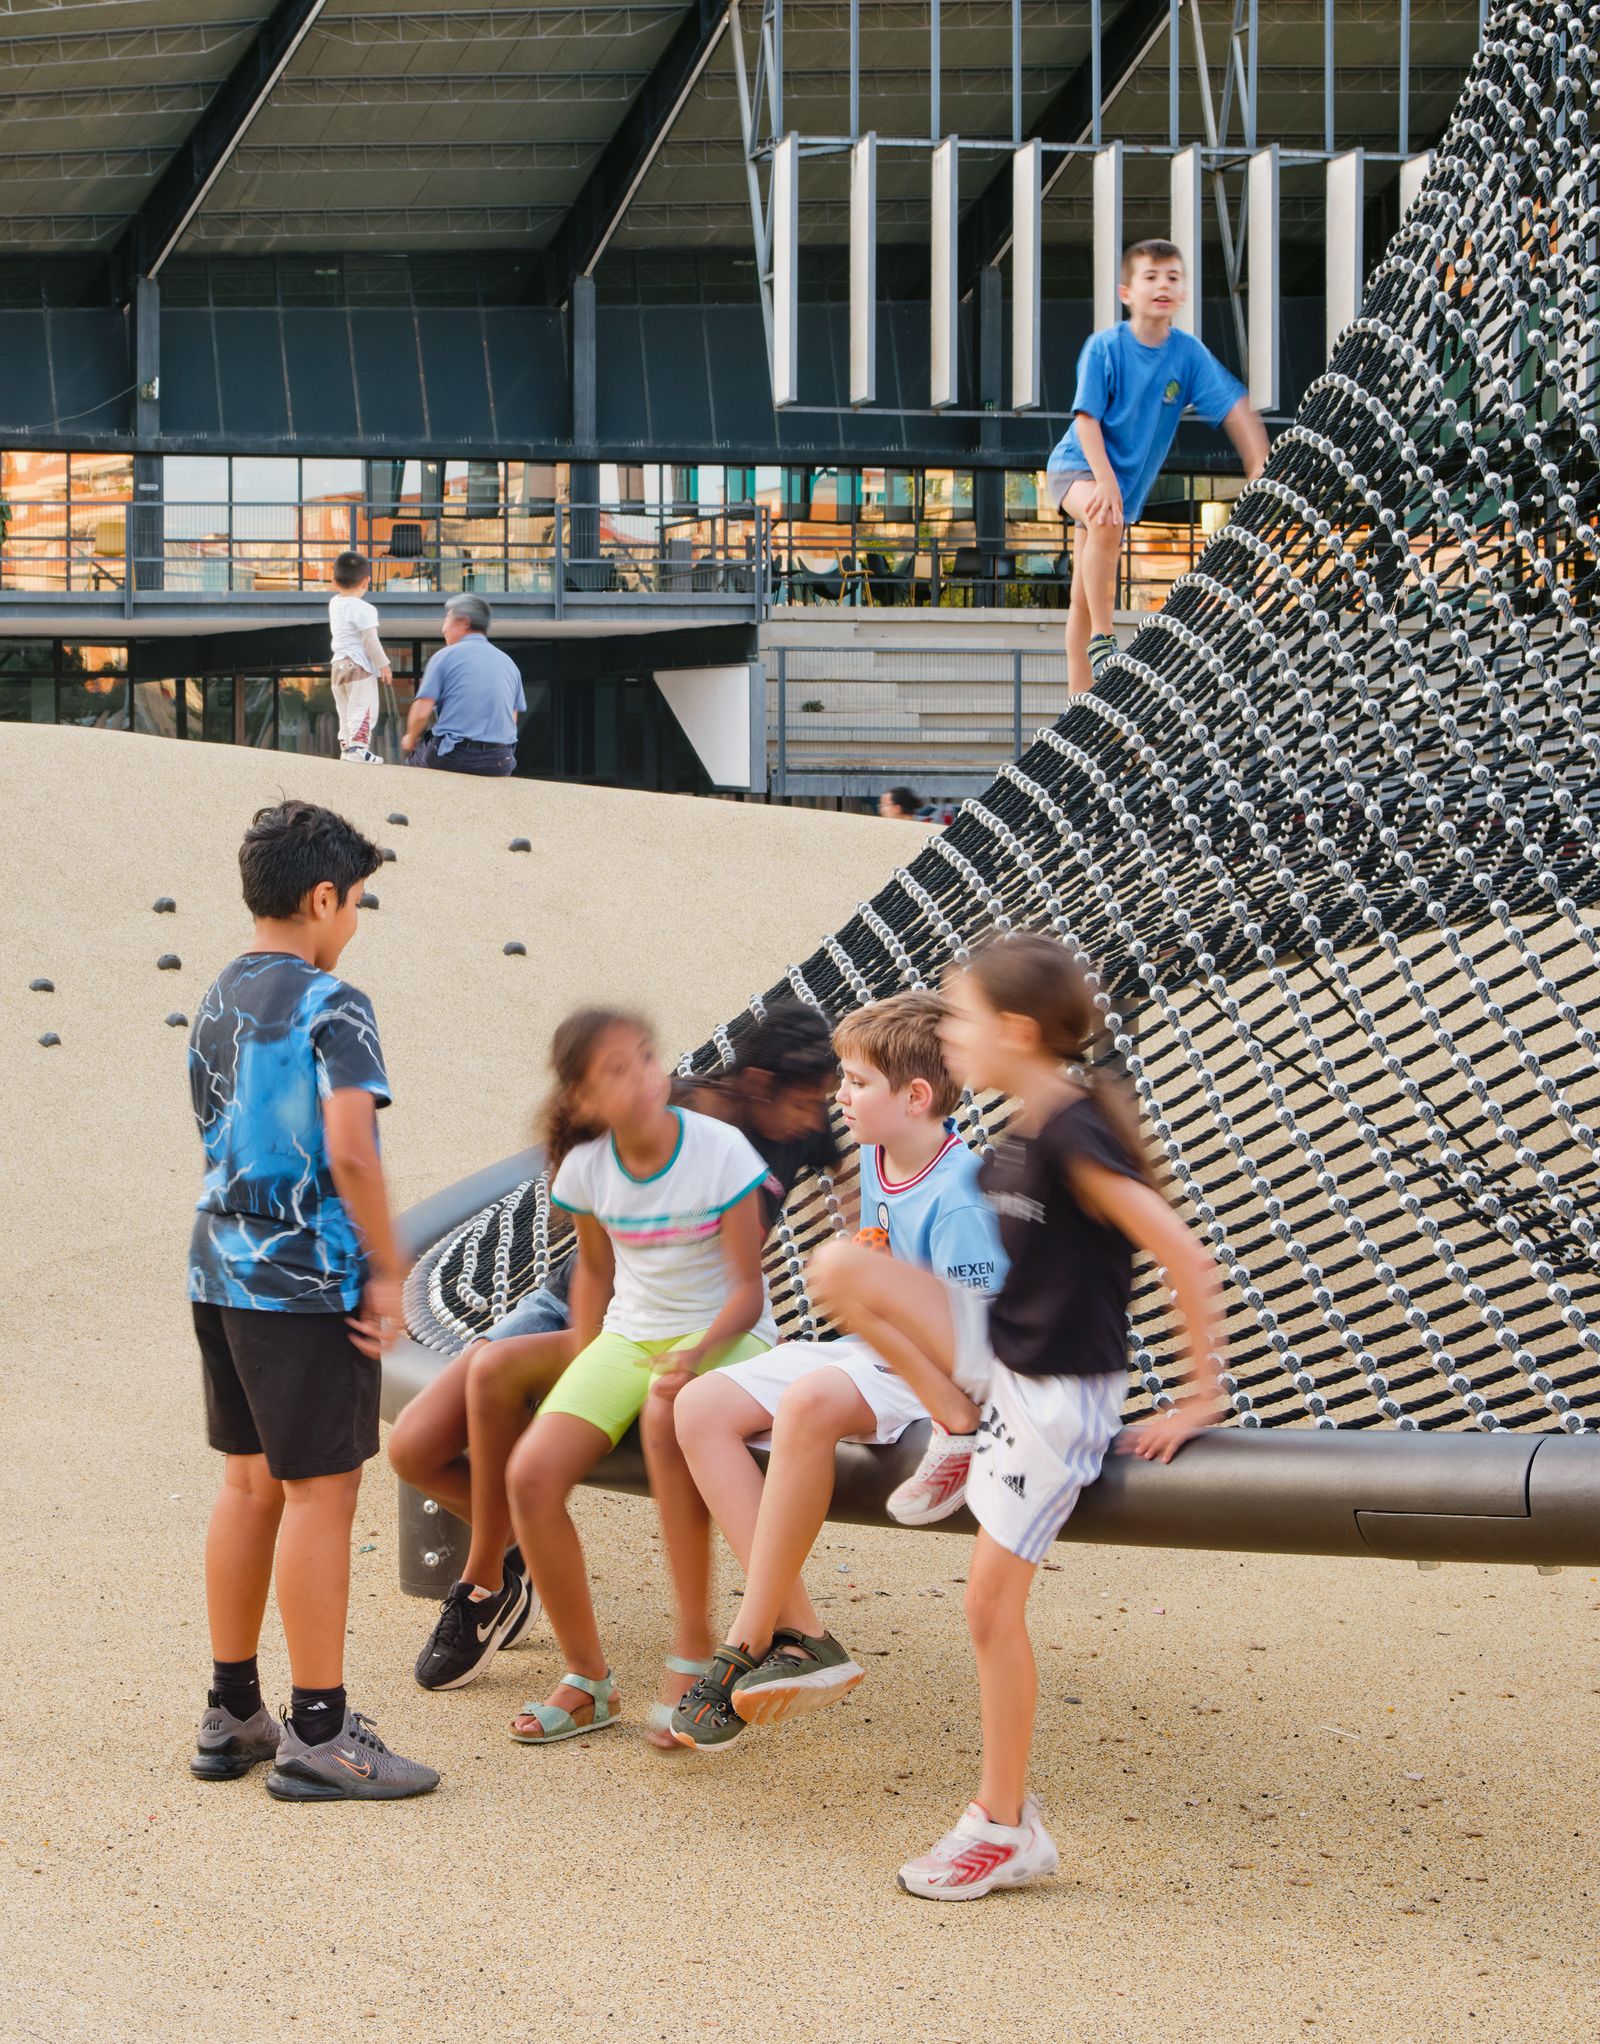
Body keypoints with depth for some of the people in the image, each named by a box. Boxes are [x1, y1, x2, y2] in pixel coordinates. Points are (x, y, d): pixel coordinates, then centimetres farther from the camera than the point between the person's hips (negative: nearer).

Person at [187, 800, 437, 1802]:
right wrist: (388, 1273, -14)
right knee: (320, 1492, -3)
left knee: (251, 1484, 15)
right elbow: (350, 1153, -24)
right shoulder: (332, 1007, -14)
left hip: (223, 1268, 8)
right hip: (308, 1278, -8)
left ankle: (232, 1714, 21)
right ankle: (318, 1733, 0)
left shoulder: (216, 1003, 12)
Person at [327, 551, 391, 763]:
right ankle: (358, 745, -17)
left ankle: (345, 745, 18)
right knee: (363, 708, -7)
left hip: (338, 665, 8)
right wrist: (383, 665, -10)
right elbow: (370, 641, -18)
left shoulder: (334, 604, 7)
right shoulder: (363, 609, -16)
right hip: (359, 666, -8)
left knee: (345, 710, 16)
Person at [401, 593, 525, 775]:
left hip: (452, 760, -4)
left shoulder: (444, 657, 0)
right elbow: (512, 720, 16)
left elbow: (421, 713, -6)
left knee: (413, 756, 23)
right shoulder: (508, 663, 15)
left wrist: (410, 739, 13)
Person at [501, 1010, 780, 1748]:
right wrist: (582, 1371, 5)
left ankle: (693, 1646, -31)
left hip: (726, 1335, -4)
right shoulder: (586, 1168, -3)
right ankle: (588, 1680, -2)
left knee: (666, 1414, -41)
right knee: (531, 1473, -19)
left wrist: (697, 1354, -31)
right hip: (629, 1335, 5)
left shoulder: (720, 1150, -15)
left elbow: (748, 1288, -13)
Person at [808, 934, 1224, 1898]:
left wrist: (1199, 1402, -19)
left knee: (992, 1599, -4)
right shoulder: (1021, 1136, 4)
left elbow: (1189, 1263, -25)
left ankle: (1008, 1827, 7)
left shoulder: (1075, 1141, -23)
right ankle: (961, 1434, 8)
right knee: (839, 1267, -3)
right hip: (999, 1349, 8)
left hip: (1058, 1391, -8)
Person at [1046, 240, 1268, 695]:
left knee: (1084, 595, 8)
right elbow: (1086, 419, -20)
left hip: (1128, 480, 4)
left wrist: (1260, 467, -17)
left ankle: (1081, 700, 13)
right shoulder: (1104, 348, -16)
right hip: (1076, 465, -4)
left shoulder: (1189, 353, -8)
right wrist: (1105, 481, -32)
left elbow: (1235, 409, -6)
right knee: (1105, 520, -37)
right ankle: (1101, 639, -28)